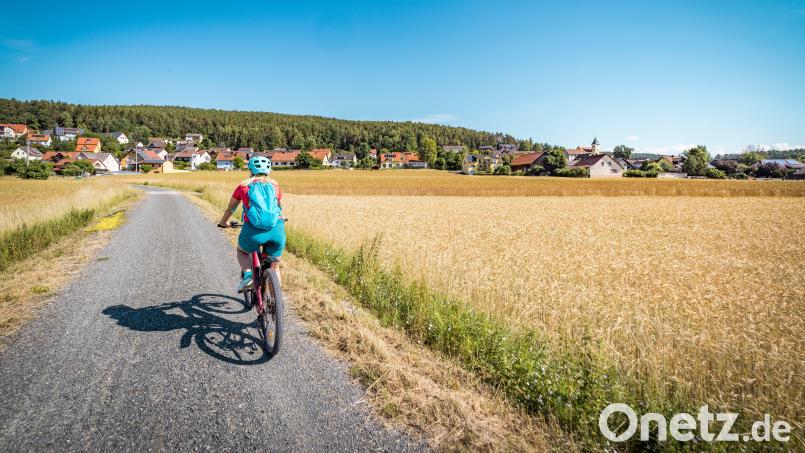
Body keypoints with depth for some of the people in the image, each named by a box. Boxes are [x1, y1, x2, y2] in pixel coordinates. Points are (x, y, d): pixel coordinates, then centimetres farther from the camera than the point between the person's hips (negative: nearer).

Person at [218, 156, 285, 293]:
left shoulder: (243, 185, 16)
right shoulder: (274, 184, 19)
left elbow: (230, 209, 30)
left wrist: (224, 222, 51)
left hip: (254, 230, -1)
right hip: (277, 229, 2)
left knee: (242, 251, 31)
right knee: (274, 266, 22)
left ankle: (247, 276, 8)